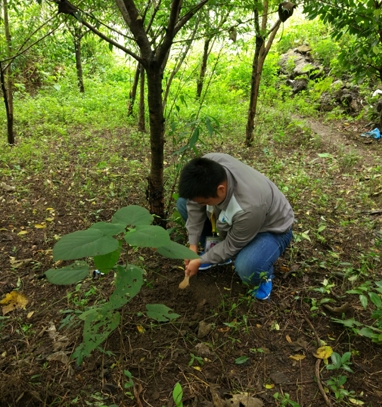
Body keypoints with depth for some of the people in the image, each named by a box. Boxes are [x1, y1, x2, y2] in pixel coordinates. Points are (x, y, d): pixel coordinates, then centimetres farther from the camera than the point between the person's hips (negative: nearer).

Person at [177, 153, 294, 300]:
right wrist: (193, 244, -12)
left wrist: (201, 261, -14)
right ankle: (215, 252, 10)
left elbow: (232, 245, -25)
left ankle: (264, 274, 1)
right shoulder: (209, 165, -29)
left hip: (272, 229, -6)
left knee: (246, 268, -37)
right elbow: (195, 203, -13)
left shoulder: (249, 207, -44)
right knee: (183, 203, -2)